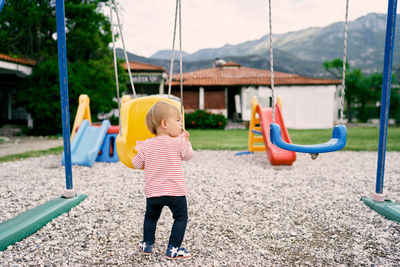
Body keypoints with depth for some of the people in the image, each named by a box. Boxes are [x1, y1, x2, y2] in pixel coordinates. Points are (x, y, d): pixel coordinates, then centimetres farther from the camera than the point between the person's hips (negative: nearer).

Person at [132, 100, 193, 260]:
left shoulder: (146, 145, -3)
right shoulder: (178, 142, -9)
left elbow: (136, 164, 4)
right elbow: (188, 156, 7)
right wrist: (185, 139, 16)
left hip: (153, 192, 3)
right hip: (176, 191, -3)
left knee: (151, 217, 24)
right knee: (181, 217, 13)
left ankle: (147, 244, 31)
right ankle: (173, 248, 12)